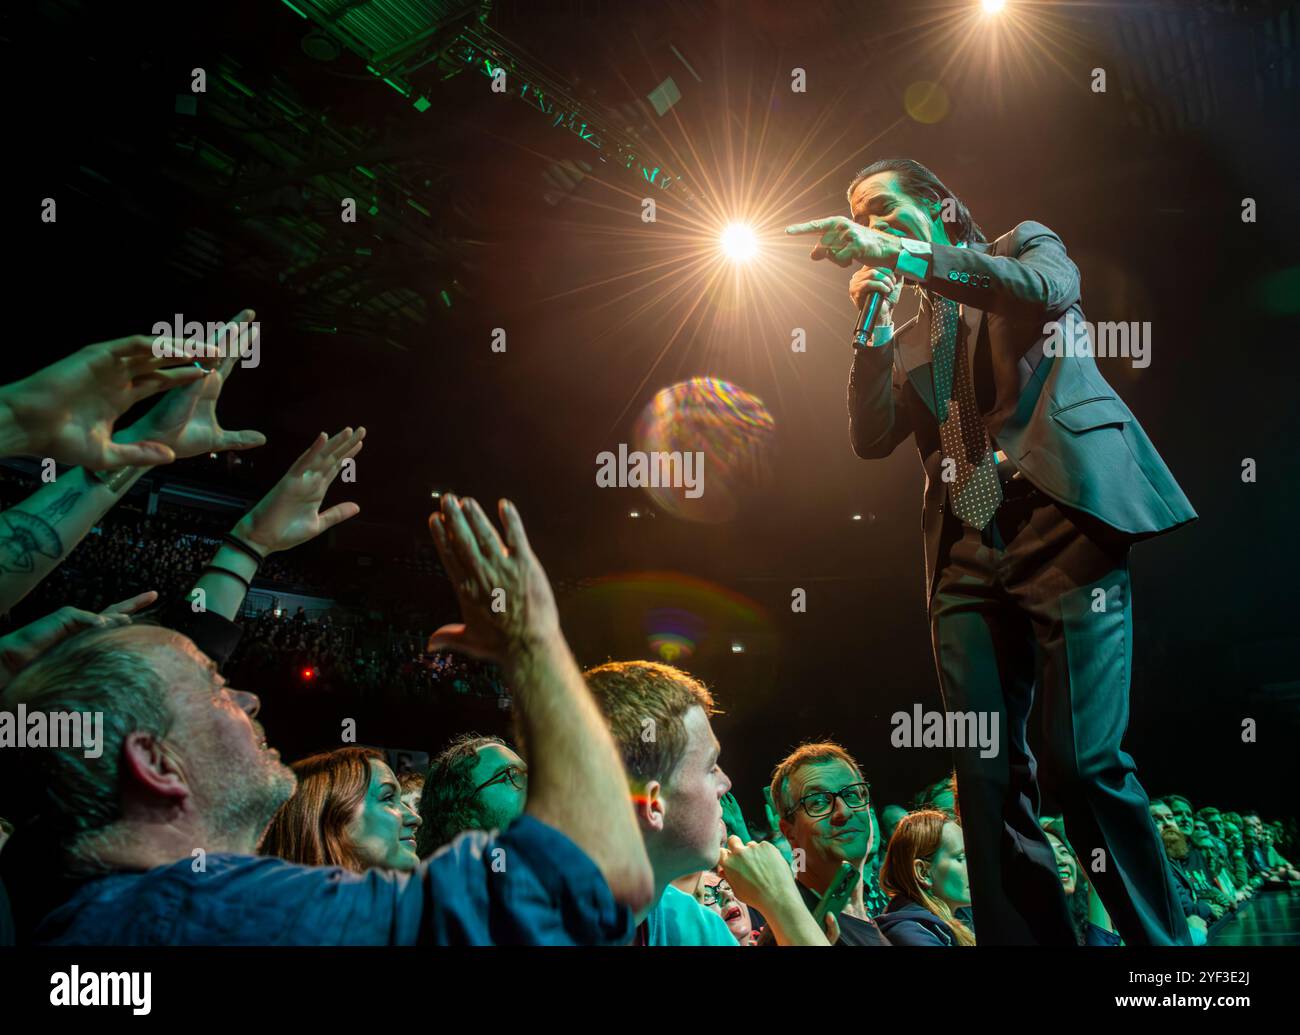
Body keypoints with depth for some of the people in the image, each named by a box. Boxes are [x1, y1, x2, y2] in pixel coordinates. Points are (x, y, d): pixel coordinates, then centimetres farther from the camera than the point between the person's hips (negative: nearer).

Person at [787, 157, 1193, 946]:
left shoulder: (1024, 246, 15)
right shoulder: (909, 334, 26)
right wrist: (873, 323, 6)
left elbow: (1047, 287, -10)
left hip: (1062, 517, -5)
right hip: (968, 549, 5)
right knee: (986, 772, -2)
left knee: (1084, 756, -12)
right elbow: (873, 439, 13)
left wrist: (903, 253, -14)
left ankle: (1163, 938, 2)